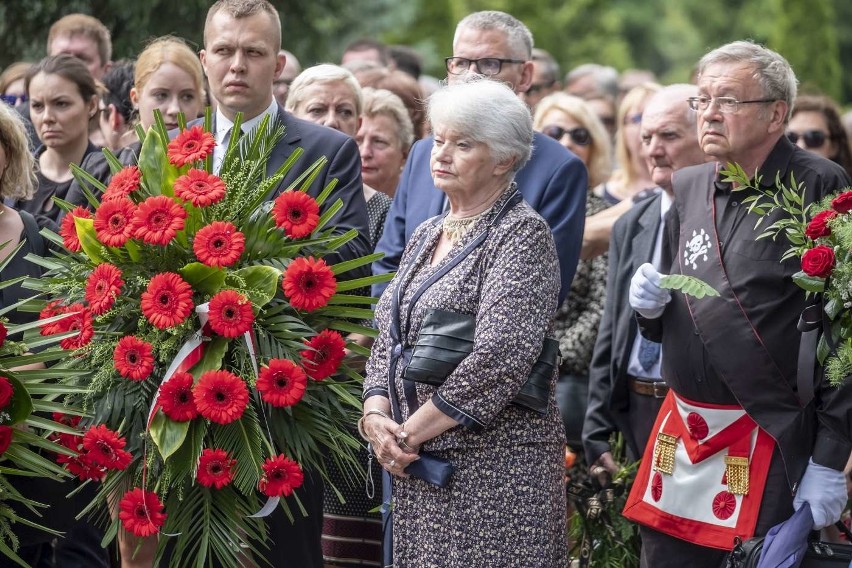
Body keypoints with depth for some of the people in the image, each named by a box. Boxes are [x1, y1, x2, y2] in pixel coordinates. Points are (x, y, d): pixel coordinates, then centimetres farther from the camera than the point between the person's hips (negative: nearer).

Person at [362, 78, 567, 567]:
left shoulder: (522, 234, -8)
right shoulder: (427, 236, 16)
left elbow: (500, 356, -18)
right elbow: (389, 340, 16)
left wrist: (411, 433, -14)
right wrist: (376, 415, -4)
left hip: (493, 467, -7)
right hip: (417, 470, 7)